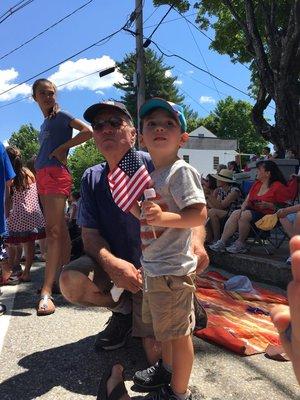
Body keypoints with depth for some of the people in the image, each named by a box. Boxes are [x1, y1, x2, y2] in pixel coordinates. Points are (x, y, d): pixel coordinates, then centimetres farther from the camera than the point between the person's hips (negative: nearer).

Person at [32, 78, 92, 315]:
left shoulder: (61, 116, 1)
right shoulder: (45, 124, 23)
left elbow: (87, 131, -13)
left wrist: (62, 149, -11)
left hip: (56, 174, -9)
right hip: (42, 176, 9)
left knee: (54, 231, -15)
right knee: (60, 230, 11)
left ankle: (46, 291, -18)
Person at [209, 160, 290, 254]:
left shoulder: (278, 186, -6)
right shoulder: (256, 184, 16)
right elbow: (247, 200, 14)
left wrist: (268, 205, -18)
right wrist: (243, 207, -8)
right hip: (252, 210, 7)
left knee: (244, 215, -30)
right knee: (236, 213, -19)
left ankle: (240, 244, -13)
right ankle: (221, 242, -23)